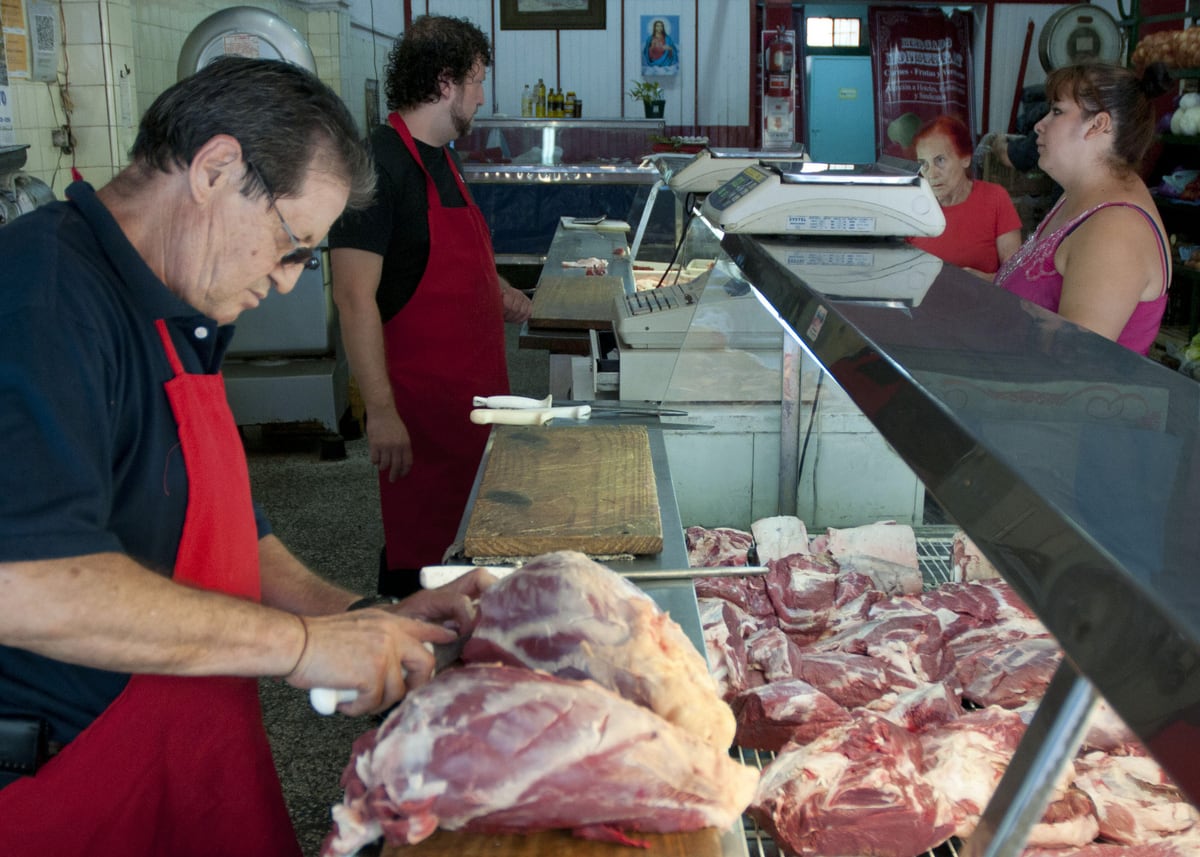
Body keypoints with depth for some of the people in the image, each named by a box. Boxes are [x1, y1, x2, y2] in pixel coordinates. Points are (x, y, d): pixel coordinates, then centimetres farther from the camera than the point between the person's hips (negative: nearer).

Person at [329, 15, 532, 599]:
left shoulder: (443, 158, 13)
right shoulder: (379, 163, -17)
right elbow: (355, 297, -22)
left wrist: (497, 289, 17)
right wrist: (380, 412, -25)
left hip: (474, 387, 9)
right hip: (421, 397, -9)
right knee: (419, 548, 1)